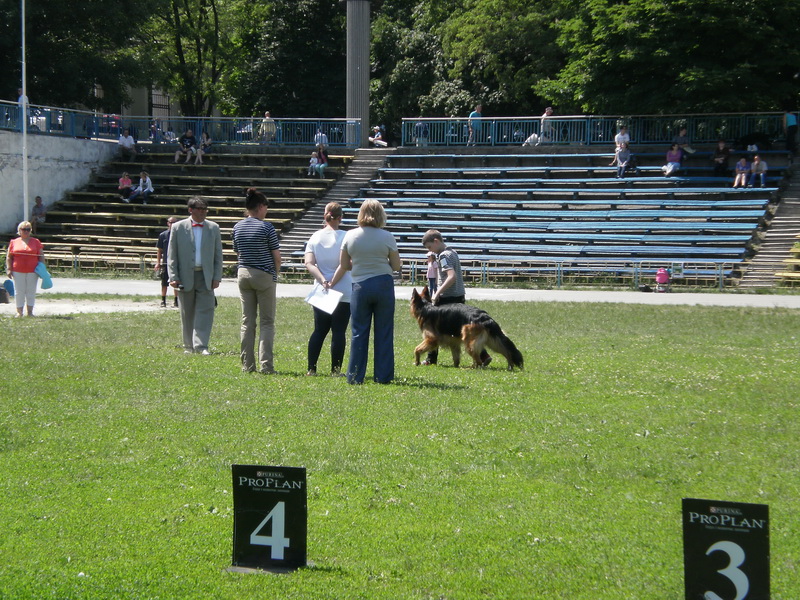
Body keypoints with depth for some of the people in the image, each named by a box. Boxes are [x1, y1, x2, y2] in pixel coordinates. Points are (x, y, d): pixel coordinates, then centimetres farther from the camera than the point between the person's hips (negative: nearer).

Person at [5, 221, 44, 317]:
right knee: (19, 292, 2)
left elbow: (41, 256, 9)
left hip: (32, 272, 0)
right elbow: (9, 257, 8)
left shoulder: (36, 242, 8)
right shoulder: (14, 242, 7)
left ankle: (30, 312, 9)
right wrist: (9, 269, -1)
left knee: (31, 292, 3)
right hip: (18, 272, 0)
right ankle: (19, 312, 7)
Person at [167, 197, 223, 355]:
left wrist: (217, 277, 1)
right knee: (187, 314, 7)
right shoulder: (178, 228, 2)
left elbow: (218, 255, 9)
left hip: (206, 277, 1)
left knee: (205, 311, -10)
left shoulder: (213, 228, 8)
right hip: (185, 277, -1)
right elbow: (171, 255, 2)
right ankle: (188, 346, 17)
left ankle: (201, 346, -13)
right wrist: (173, 277, -7)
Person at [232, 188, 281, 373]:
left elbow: (238, 252, 12)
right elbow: (276, 256, -8)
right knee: (266, 322, 0)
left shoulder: (238, 227, 6)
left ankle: (247, 364, 9)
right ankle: (266, 365, -6)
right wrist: (275, 273, 8)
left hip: (243, 273, 5)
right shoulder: (266, 227, -11)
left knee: (247, 321, 9)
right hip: (264, 275, -5)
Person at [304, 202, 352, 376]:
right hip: (343, 292, -4)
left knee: (319, 331, 11)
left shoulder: (315, 237, 5)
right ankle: (335, 369, 1)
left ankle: (311, 368, 7)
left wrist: (322, 280, -12)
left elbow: (309, 263, -6)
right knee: (339, 331, 1)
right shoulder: (344, 237, -8)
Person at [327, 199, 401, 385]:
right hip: (384, 285, -1)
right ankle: (383, 375, 7)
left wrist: (332, 283, 24)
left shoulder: (350, 236, 0)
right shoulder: (387, 237, -5)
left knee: (358, 332, 6)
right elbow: (397, 266, 0)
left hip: (360, 286, 1)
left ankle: (355, 376, 6)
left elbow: (344, 266, 6)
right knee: (384, 332, 5)